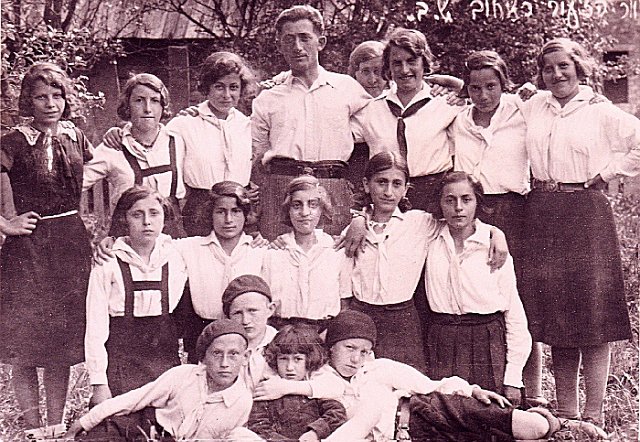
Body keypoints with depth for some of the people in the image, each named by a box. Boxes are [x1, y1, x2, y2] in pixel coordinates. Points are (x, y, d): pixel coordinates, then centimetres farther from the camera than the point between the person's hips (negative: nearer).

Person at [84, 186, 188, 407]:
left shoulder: (175, 257, 3)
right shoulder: (108, 264, -5)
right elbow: (96, 327, -5)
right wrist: (98, 383, -9)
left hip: (165, 357, 3)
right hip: (121, 359, -2)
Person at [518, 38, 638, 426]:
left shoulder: (602, 113, 0)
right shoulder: (534, 108, 12)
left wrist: (608, 172, -1)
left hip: (587, 211, -4)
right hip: (542, 213, 4)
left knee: (592, 310, -3)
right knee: (553, 315, 7)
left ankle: (594, 414, 3)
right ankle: (565, 411, 16)